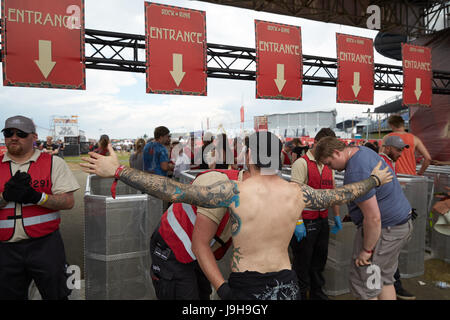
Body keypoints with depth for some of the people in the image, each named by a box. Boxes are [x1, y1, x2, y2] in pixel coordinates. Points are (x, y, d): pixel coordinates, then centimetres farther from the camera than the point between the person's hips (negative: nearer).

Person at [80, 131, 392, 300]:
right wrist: (374, 180, 29)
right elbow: (340, 194, 10)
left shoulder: (235, 192, -18)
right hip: (286, 284, 4)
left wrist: (118, 171, -17)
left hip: (244, 287, -3)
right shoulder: (298, 193, -6)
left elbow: (174, 191, -23)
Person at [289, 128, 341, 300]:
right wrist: (298, 221, -22)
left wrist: (337, 216, 18)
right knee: (302, 262, 4)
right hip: (305, 221, -7)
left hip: (322, 220, 7)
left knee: (319, 260, 18)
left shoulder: (329, 165, 12)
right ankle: (300, 295, 20)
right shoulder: (302, 163, -11)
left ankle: (317, 293, 35)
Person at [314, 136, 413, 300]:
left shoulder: (355, 173, -28)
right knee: (383, 278, 20)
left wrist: (367, 250, -16)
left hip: (384, 230, -10)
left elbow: (373, 217, -29)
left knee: (364, 282, -1)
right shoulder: (362, 150, 5)